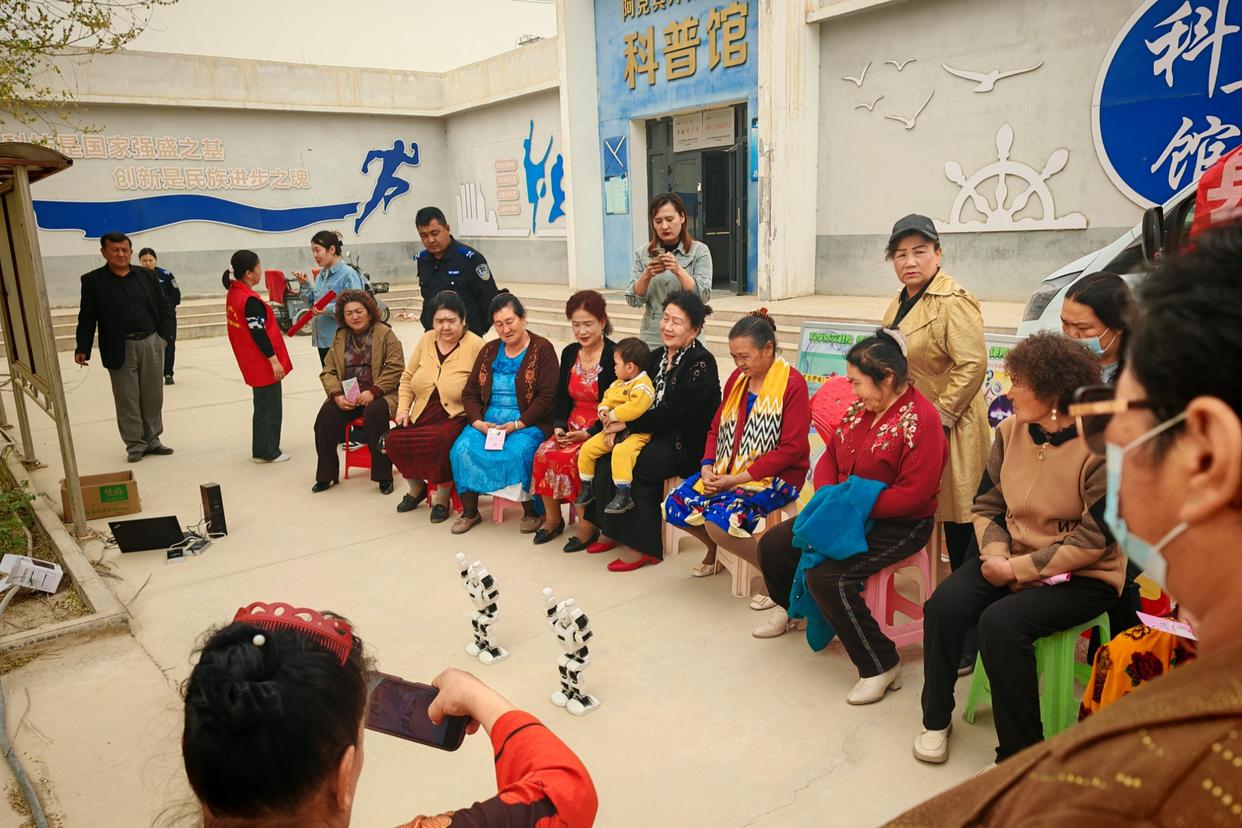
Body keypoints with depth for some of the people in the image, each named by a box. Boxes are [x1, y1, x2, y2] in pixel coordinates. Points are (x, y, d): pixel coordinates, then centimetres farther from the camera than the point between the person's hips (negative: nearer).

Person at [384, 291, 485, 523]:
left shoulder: (476, 346, -7)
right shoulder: (426, 340, 11)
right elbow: (407, 377, 19)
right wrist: (403, 407, 6)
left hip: (456, 418, -5)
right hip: (422, 417, 6)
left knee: (441, 440, -35)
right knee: (393, 440, -18)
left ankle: (442, 495, -5)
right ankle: (416, 486, 14)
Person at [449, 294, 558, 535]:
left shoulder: (542, 349, -2)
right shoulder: (489, 351, 15)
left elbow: (546, 397, -9)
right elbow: (470, 392, 12)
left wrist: (517, 425, -18)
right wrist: (478, 422, -7)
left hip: (527, 423, -5)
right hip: (488, 421, 5)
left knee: (517, 452, -34)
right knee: (462, 448, -22)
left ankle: (531, 511, -10)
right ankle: (469, 512, -4)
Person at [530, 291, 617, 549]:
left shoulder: (614, 356, -10)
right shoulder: (569, 353, 11)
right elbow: (561, 396, 15)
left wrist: (589, 433, -19)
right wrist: (559, 426, -2)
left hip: (600, 431, -6)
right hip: (572, 428, 6)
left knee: (569, 459, -29)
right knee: (544, 452, -19)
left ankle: (587, 526, -12)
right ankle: (552, 518, -1)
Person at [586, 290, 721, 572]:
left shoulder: (701, 363, -14)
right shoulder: (658, 356, 11)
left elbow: (674, 414, -20)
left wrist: (628, 424, -17)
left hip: (687, 444, -7)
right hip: (659, 435, 8)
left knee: (629, 465, -24)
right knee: (606, 459, -13)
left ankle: (641, 545, -10)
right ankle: (615, 531, 2)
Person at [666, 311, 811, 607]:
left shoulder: (792, 383, -13)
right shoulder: (737, 378, 8)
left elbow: (791, 449, -18)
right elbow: (716, 428, 14)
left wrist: (737, 478, -20)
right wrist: (707, 467, -6)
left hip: (777, 476, -7)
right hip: (727, 471, 7)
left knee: (718, 521, -30)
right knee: (674, 506, -7)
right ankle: (715, 550, 22)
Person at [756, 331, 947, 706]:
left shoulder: (920, 418, -19)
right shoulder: (859, 409, 5)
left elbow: (913, 493, -24)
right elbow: (830, 455, 12)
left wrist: (855, 508, -23)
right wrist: (828, 496, -7)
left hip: (898, 526, -9)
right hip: (846, 513, 9)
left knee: (826, 575, -29)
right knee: (772, 545, 6)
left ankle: (882, 666, -11)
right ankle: (789, 606, 39)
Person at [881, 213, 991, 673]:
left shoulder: (953, 301, -15)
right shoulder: (901, 302, 14)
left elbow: (973, 365, -22)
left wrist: (939, 415, -19)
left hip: (950, 433, -9)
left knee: (960, 535, -2)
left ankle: (970, 645, 9)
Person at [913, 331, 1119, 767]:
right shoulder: (1010, 431, 0)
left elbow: (1093, 541, -17)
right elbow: (986, 507, 7)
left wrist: (1018, 568, -18)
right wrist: (995, 554, -12)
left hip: (1084, 576, -5)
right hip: (1012, 559, 6)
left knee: (1001, 622, -29)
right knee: (944, 604, -18)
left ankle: (1021, 752, -8)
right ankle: (935, 719, 3)